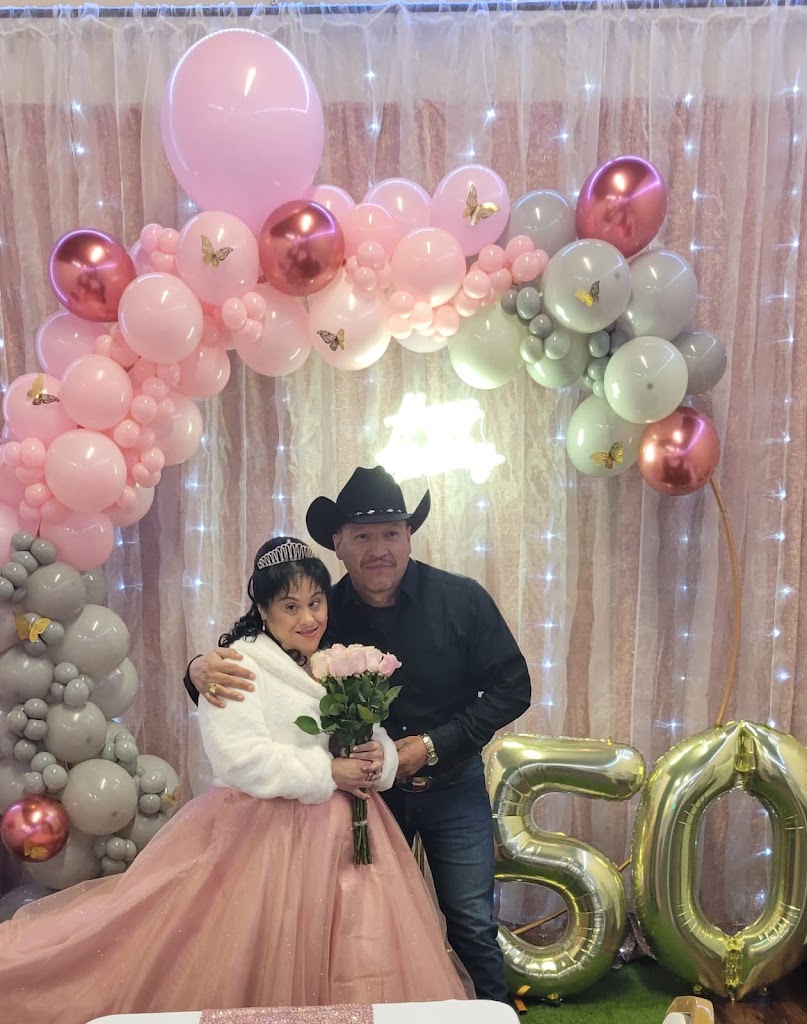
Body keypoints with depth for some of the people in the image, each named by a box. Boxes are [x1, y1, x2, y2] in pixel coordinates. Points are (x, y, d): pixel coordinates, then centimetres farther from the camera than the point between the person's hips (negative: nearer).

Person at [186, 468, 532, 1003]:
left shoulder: (461, 599, -16)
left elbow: (512, 687, -11)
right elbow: (242, 656, -7)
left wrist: (433, 745, -18)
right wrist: (202, 670, -32)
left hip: (451, 785, -1)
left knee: (472, 924, 9)